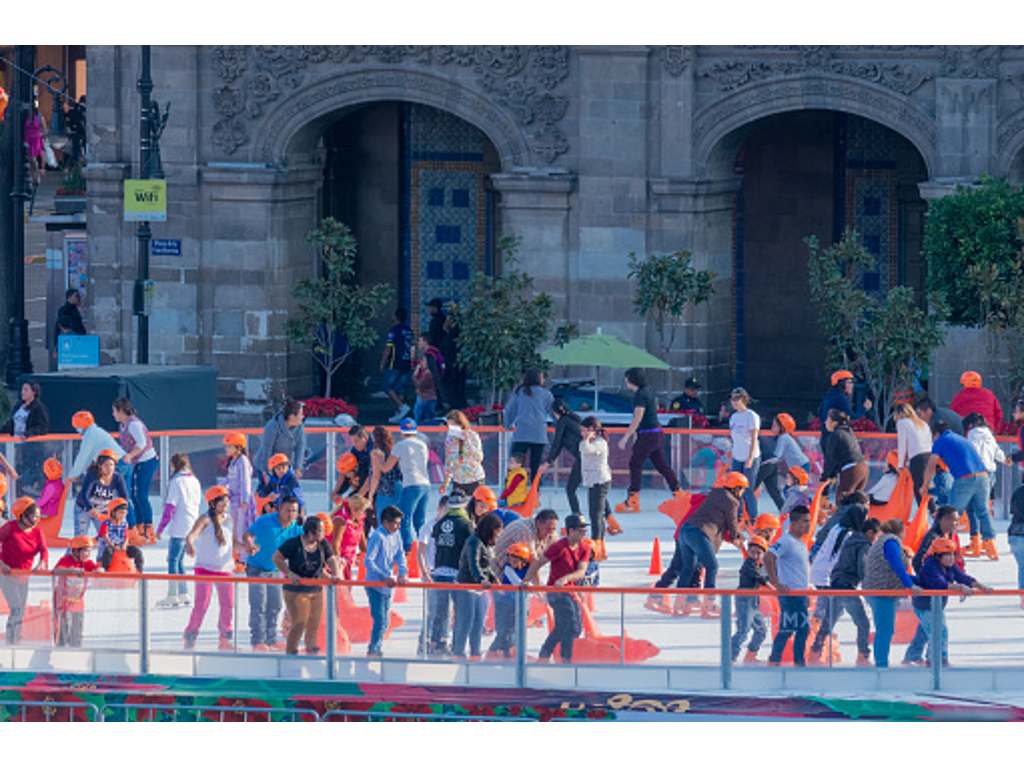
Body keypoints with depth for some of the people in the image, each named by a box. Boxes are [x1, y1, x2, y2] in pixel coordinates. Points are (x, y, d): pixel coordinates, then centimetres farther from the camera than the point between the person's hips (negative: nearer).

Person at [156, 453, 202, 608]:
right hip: (193, 526, 8)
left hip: (179, 527, -8)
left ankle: (172, 596, -8)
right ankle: (184, 594, 14)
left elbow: (170, 507, -13)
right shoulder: (195, 481, 12)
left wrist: (160, 528, -9)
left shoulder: (176, 482, -10)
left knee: (173, 559, -5)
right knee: (179, 560, 15)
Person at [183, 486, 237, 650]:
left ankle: (224, 640, 21)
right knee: (202, 605, -9)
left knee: (228, 606, 8)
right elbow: (191, 535, -26)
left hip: (225, 569, 6)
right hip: (205, 569, -6)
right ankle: (190, 638, 0)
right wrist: (189, 544, -48)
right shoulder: (205, 520, -10)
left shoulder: (228, 520, 9)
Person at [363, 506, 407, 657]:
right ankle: (373, 651, -4)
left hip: (387, 586, 8)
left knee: (384, 621, 13)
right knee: (380, 620, -11)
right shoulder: (377, 537, -17)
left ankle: (374, 650, 23)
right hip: (375, 585, -8)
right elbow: (369, 561, -22)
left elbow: (400, 557, 2)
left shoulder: (396, 536, 6)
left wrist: (402, 574, -17)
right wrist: (385, 577, -28)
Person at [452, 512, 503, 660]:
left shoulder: (488, 545, 12)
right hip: (467, 588, -9)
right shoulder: (474, 542, -18)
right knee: (465, 623, -6)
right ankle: (458, 654, 1)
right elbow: (474, 564, -33)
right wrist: (481, 579, -48)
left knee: (478, 624, 11)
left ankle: (475, 655, 18)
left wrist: (493, 578, 6)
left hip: (480, 589, 9)